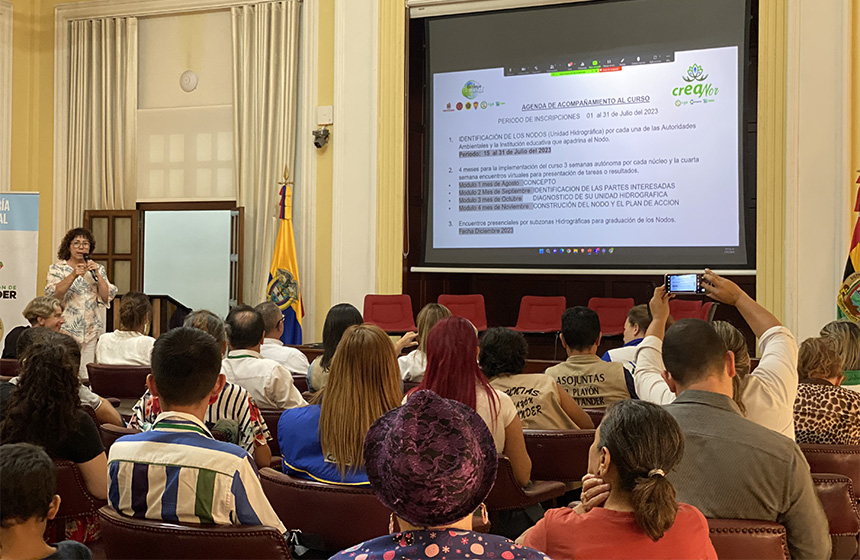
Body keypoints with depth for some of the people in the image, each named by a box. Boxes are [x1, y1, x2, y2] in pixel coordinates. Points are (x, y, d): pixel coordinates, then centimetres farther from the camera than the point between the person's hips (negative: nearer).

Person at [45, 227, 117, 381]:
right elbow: (53, 295, -10)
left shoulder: (98, 269, 13)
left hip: (92, 330, 2)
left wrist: (97, 274, -7)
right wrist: (73, 275, -18)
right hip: (66, 328, -2)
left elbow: (107, 297, 3)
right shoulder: (57, 269, 6)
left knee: (87, 376, -3)